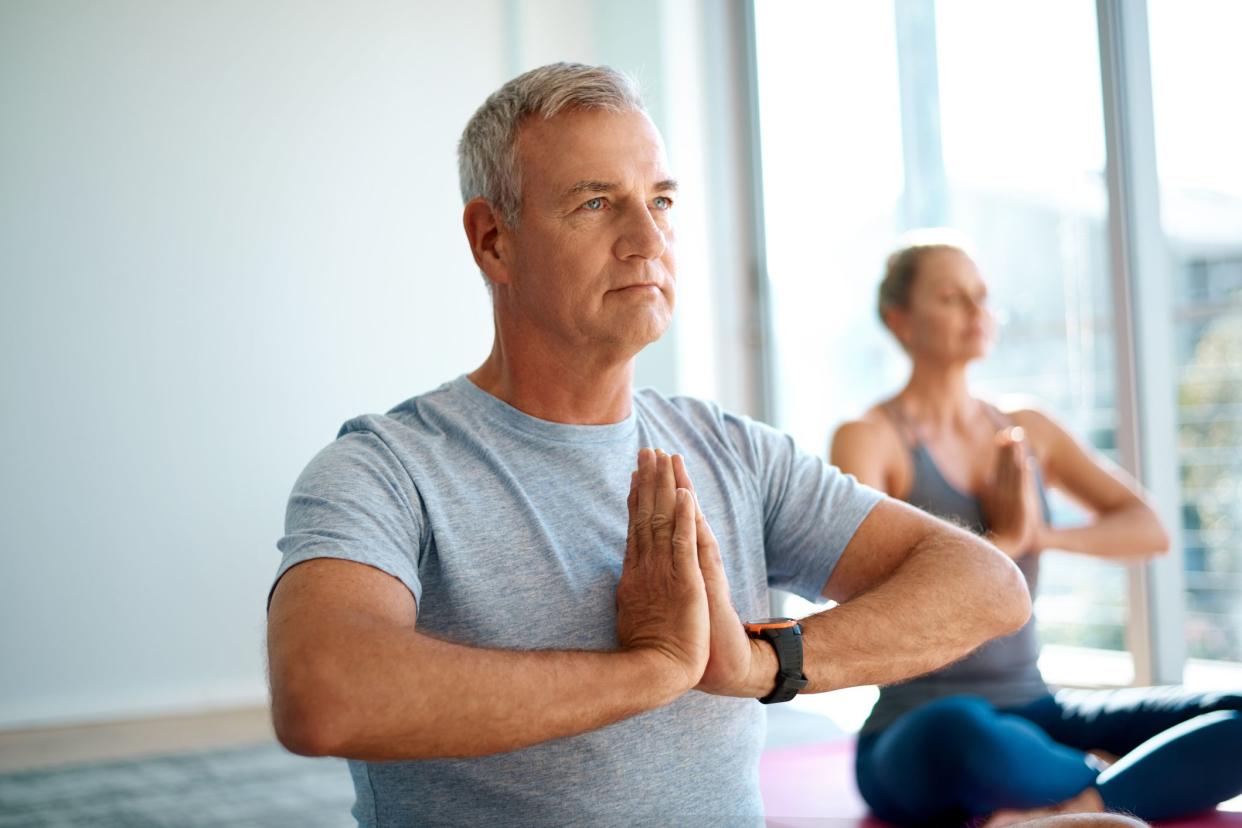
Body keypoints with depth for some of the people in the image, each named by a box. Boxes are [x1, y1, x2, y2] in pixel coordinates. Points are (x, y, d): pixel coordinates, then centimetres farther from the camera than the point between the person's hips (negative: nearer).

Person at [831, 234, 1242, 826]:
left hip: (1034, 715, 5)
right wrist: (1000, 539, -13)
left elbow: (1149, 530, 5)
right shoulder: (867, 439, -4)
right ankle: (1103, 781, -14)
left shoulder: (1027, 430, 12)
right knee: (958, 731, -42)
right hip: (917, 741, -5)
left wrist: (1040, 535, -12)